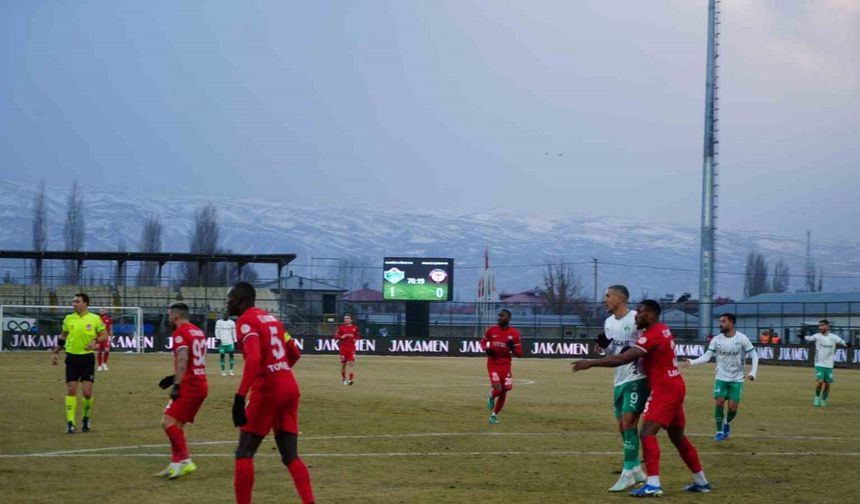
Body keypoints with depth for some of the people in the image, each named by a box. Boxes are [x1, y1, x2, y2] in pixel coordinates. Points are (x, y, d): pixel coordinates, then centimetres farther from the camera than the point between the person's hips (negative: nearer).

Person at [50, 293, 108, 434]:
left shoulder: (95, 319, -1)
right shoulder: (68, 319, 6)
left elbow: (104, 335, 5)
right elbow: (62, 337, 17)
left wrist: (95, 340, -15)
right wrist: (55, 352, 12)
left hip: (87, 357, -2)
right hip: (72, 357, 2)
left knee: (87, 392, -6)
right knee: (71, 390, -3)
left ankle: (86, 419, 18)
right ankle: (70, 423, 1)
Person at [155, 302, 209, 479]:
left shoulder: (180, 333, -9)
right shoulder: (198, 332, 18)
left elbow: (183, 360, -22)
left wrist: (176, 384, -26)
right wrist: (175, 377, 25)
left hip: (189, 385, -9)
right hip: (201, 383, 9)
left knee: (168, 422, -12)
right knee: (177, 424, 15)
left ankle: (185, 461, -18)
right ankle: (176, 464, 15)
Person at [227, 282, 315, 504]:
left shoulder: (246, 321, -8)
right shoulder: (270, 318, 18)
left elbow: (254, 359, -24)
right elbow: (294, 354, 24)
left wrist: (240, 396, -30)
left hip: (267, 392, -8)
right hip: (290, 387, 8)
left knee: (244, 453, 2)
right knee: (290, 456, 7)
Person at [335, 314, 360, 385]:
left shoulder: (355, 328, 5)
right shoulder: (341, 328, 3)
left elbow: (358, 336, 18)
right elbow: (336, 336, 1)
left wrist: (355, 339, -2)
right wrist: (342, 337, -17)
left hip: (351, 348, -1)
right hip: (343, 347, 1)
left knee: (351, 363, -13)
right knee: (343, 364, 7)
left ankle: (351, 379, -18)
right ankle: (343, 379, 24)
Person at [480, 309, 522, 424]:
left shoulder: (514, 333, -2)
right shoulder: (491, 330, -2)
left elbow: (519, 353, 1)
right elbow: (483, 341, 14)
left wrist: (512, 347, -20)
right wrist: (486, 349, -7)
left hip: (506, 366, 2)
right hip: (493, 364, -2)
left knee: (503, 392, 6)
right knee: (498, 389, -18)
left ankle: (494, 415, 25)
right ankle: (491, 397, 19)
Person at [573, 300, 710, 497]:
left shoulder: (652, 335, -18)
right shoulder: (662, 331, 12)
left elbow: (622, 359, -25)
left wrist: (591, 363, -22)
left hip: (664, 390, -10)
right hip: (673, 387, 10)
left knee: (647, 432, -15)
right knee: (677, 436, 18)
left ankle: (653, 484, -24)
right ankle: (701, 481, 25)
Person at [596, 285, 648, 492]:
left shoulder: (637, 319, -13)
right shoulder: (608, 322, 11)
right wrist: (604, 345, -1)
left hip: (637, 378, -8)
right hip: (620, 379, 8)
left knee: (629, 422, -14)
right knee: (622, 426, 10)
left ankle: (628, 474, -13)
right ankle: (636, 469, 22)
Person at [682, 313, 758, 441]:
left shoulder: (742, 339, -11)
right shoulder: (716, 340, -5)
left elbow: (754, 355, -5)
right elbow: (707, 356, -7)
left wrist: (753, 372, -16)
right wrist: (692, 362, -22)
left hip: (737, 379, -1)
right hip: (721, 378, 1)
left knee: (733, 407, -4)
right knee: (719, 403, -10)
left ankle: (727, 423, 29)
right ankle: (719, 431, 7)